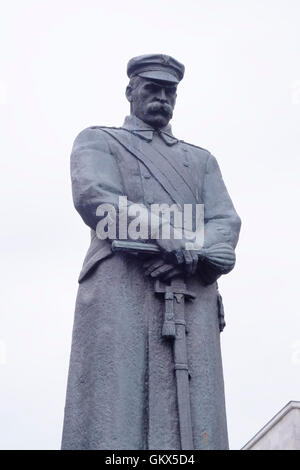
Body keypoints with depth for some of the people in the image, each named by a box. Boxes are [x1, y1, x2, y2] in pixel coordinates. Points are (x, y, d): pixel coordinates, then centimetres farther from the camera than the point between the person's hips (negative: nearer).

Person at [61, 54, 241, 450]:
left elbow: (226, 223, 15)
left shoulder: (202, 159, 31)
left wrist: (192, 253, -9)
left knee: (194, 419, -9)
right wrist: (161, 229, -17)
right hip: (120, 286, -3)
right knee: (114, 411, -15)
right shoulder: (98, 140, 22)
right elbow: (93, 196, 0)